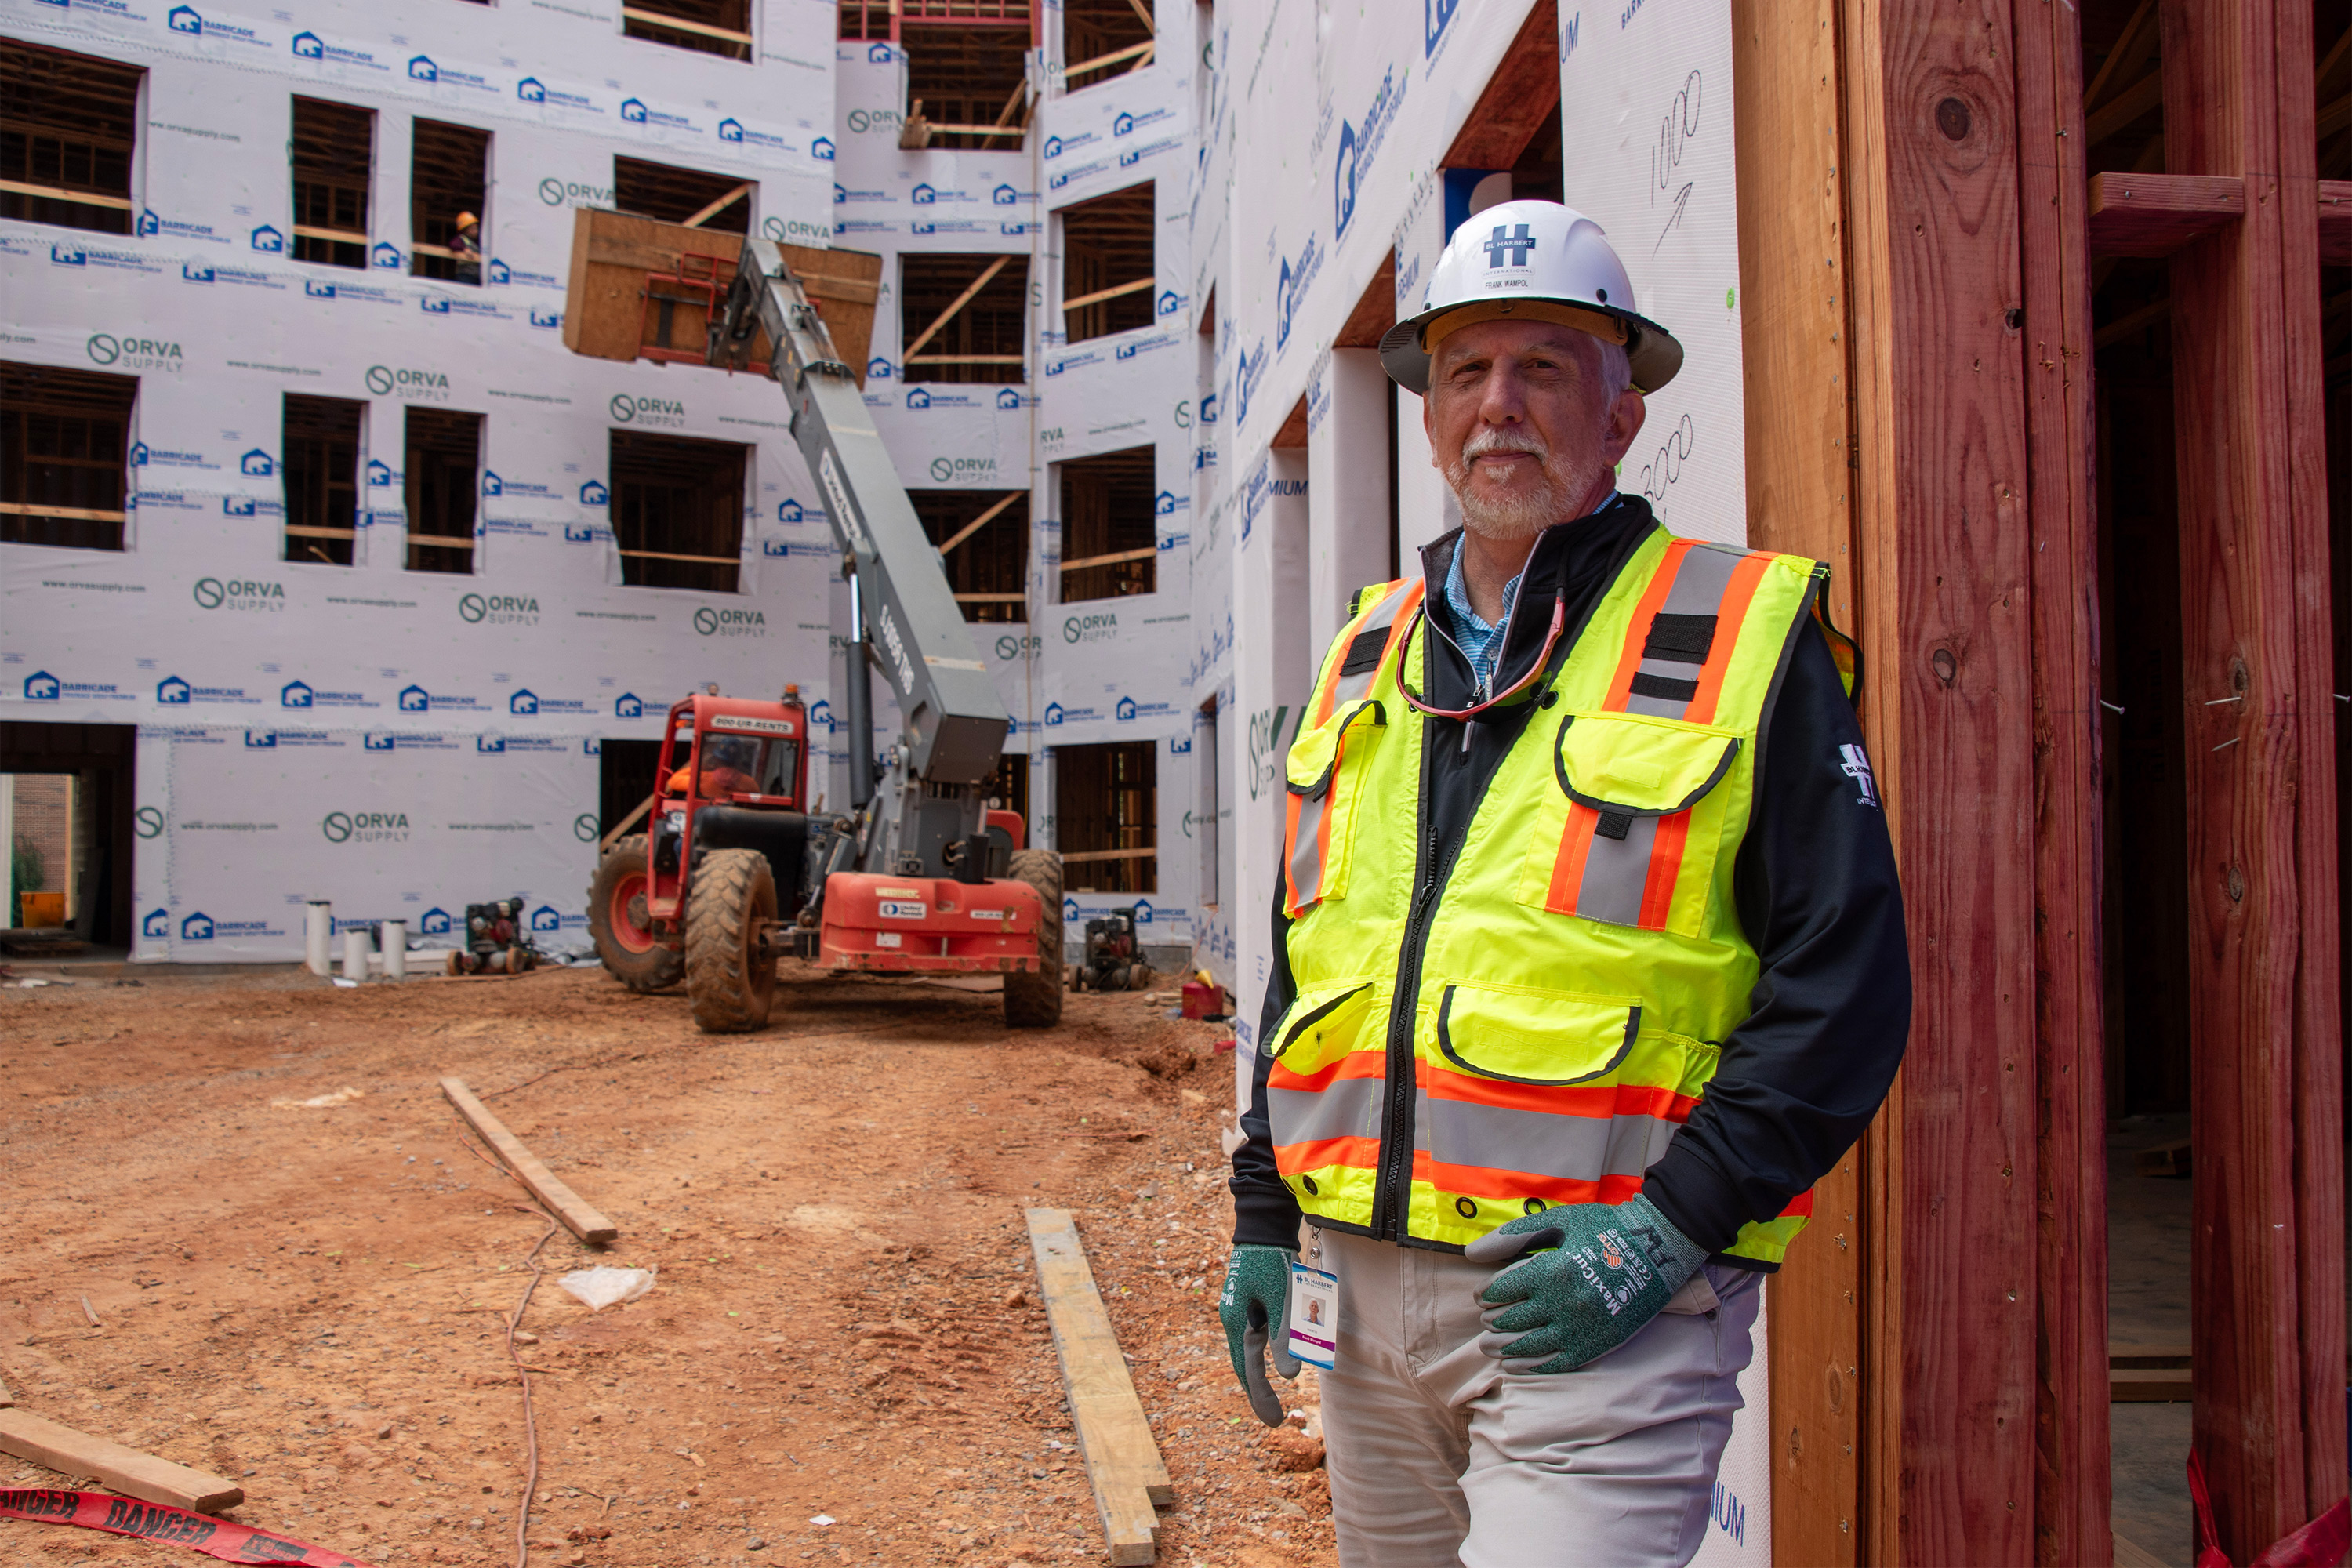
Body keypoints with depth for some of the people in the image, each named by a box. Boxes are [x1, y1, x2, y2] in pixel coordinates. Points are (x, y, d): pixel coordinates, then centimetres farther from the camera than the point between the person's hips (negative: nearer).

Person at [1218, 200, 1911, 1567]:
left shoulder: (1747, 637, -4)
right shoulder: (1367, 659, 12)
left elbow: (1848, 981, -8)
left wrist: (1677, 1221, -16)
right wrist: (1264, 1213, 13)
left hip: (1601, 1307, -5)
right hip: (1362, 1285, 6)